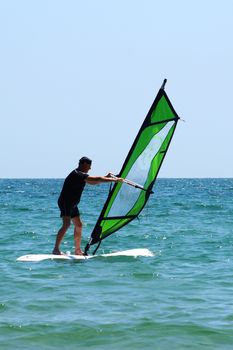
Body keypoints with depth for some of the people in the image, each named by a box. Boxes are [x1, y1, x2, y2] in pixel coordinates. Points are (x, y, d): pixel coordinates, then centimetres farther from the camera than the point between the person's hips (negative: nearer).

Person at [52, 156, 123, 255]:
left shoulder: (80, 175, 14)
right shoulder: (77, 174, -19)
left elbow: (92, 182, 27)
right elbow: (96, 179, -23)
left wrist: (106, 177, 15)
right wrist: (114, 180, -20)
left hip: (72, 204, 11)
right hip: (65, 202, -11)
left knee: (78, 225, 12)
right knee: (66, 224, -22)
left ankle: (78, 250, 18)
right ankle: (56, 249, -25)